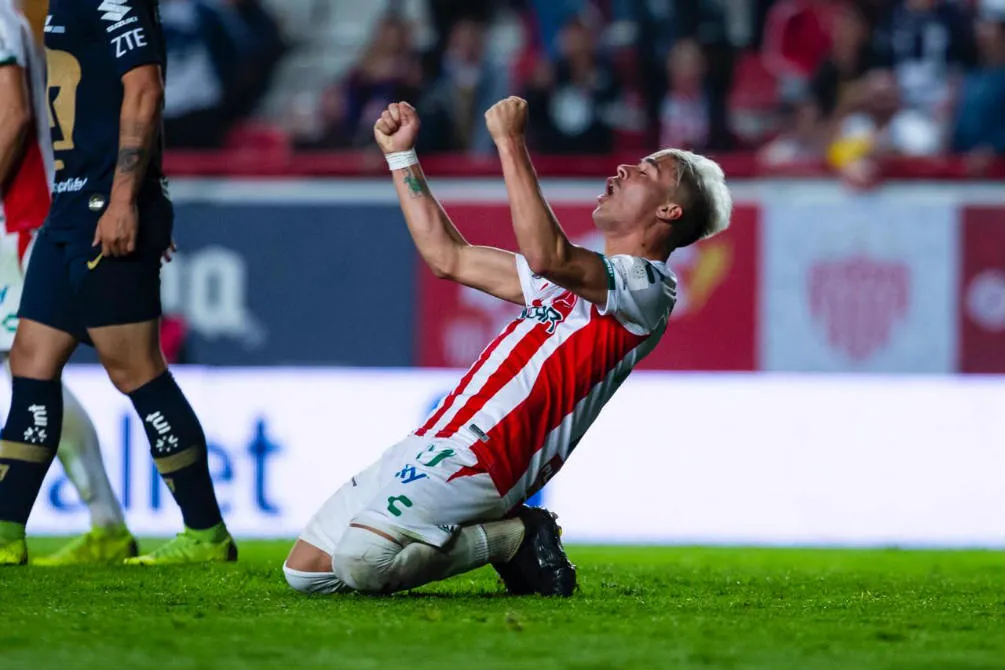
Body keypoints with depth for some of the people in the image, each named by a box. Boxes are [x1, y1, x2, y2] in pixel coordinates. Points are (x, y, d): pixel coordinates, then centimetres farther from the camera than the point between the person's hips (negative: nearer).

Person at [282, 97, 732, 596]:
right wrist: (400, 155, 26)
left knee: (361, 561, -30)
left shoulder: (649, 287, -7)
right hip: (434, 444, 10)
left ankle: (513, 539, -4)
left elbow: (545, 256, -26)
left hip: (482, 456, -10)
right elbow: (449, 258, 30)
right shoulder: (579, 271, 25)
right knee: (305, 571, 3)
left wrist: (511, 143, -21)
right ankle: (508, 534, 10)